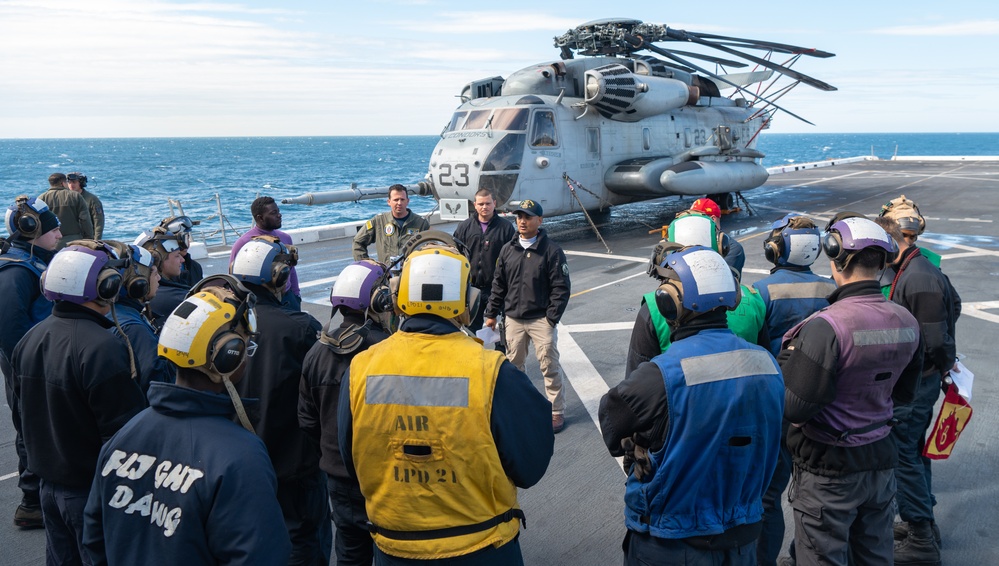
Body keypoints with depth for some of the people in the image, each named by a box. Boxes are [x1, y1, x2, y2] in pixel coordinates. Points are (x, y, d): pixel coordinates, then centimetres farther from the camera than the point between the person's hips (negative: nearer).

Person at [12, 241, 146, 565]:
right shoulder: (103, 348, -26)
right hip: (92, 490, -8)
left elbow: (24, 409, 13)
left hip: (49, 481, 8)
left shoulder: (29, 339, 1)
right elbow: (123, 431, -25)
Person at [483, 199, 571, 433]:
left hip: (541, 319, -4)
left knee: (549, 365, 0)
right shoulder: (508, 249, 7)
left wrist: (552, 317, -12)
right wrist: (491, 313, 9)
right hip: (513, 318, 4)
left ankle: (557, 411, 11)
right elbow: (498, 284, 12)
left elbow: (561, 287, -7)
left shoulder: (551, 250, -7)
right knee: (512, 365, 12)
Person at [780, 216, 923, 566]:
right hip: (881, 462, 7)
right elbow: (905, 393, 10)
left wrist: (788, 358, -11)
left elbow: (795, 409, -25)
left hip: (828, 470, -7)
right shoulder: (906, 321, -3)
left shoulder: (826, 326, -27)